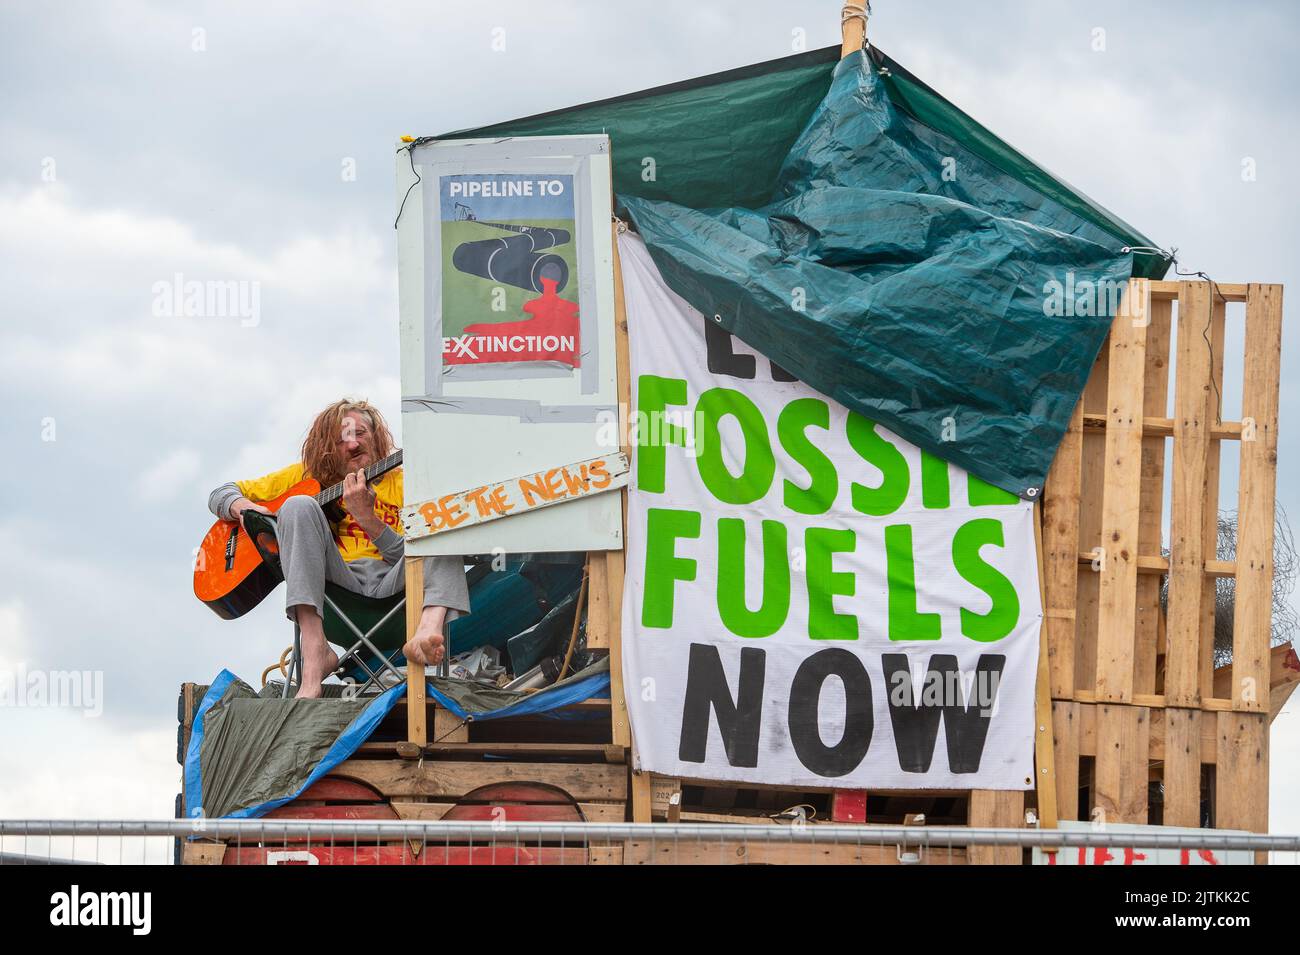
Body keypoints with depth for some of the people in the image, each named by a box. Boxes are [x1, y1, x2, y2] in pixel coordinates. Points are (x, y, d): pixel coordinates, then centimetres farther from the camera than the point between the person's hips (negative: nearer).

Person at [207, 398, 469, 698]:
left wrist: (366, 516, -14)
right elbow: (221, 495, 21)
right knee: (298, 506, -22)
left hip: (391, 586, 0)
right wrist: (243, 507, -3)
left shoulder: (399, 482, 15)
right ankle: (315, 654, -36)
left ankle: (429, 629, -56)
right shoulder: (307, 476, 19)